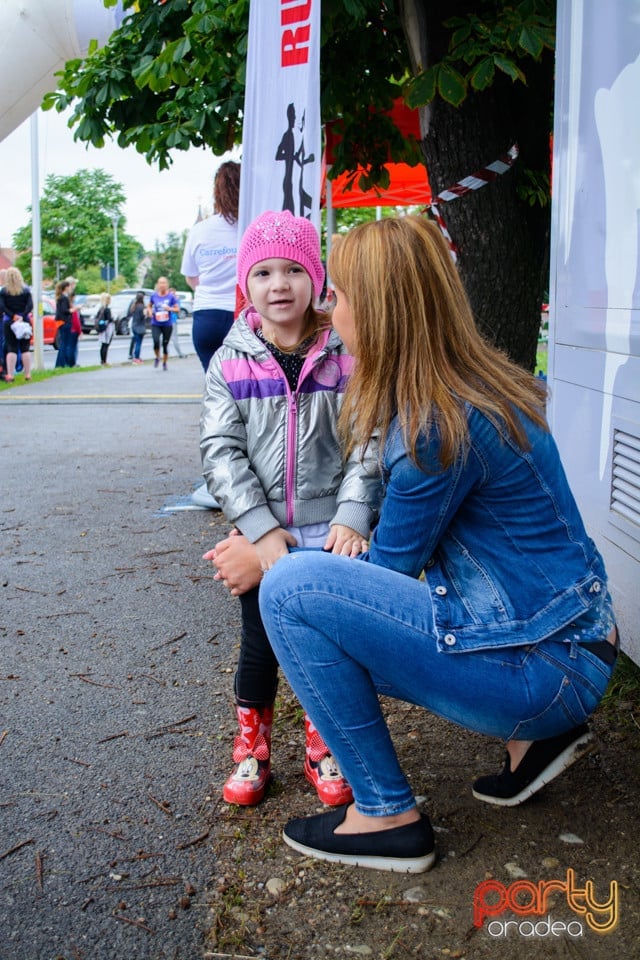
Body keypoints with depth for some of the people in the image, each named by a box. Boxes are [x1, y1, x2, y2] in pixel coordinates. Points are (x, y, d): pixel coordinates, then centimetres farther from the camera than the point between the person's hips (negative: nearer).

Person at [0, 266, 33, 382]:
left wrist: (13, 316, -13)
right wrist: (22, 316, -14)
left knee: (11, 349, 1)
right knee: (25, 348, 7)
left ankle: (10, 374, -5)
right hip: (25, 322, 1)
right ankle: (27, 374, 6)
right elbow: (30, 305, -10)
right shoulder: (26, 290, 0)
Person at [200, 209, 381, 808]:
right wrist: (262, 529, -16)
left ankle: (322, 749, 31)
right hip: (260, 534, 0)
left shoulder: (344, 357, -2)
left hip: (330, 532, 0)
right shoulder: (230, 363, -1)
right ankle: (250, 751, 31)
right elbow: (220, 450, -7)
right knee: (260, 646, 10)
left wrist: (351, 518, -17)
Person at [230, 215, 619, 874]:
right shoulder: (477, 387, 5)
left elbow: (391, 565, -11)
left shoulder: (439, 427, -23)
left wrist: (264, 561, 1)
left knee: (290, 589, -17)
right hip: (566, 643, 10)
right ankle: (536, 735, 20)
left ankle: (386, 816, -5)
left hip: (545, 668, -10)